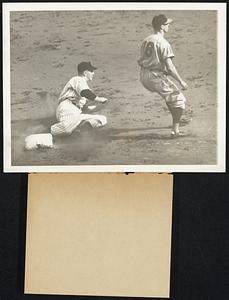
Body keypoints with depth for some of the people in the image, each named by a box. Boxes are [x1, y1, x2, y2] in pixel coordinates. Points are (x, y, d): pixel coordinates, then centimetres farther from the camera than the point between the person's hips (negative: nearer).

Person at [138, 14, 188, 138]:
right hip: (156, 77, -9)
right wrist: (181, 81, -16)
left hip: (143, 76, 9)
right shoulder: (163, 43, -16)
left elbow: (141, 61, 15)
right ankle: (175, 129, -2)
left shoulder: (146, 40, 10)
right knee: (178, 99, 2)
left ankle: (177, 120, 39)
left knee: (169, 94, 30)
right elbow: (169, 66, -21)